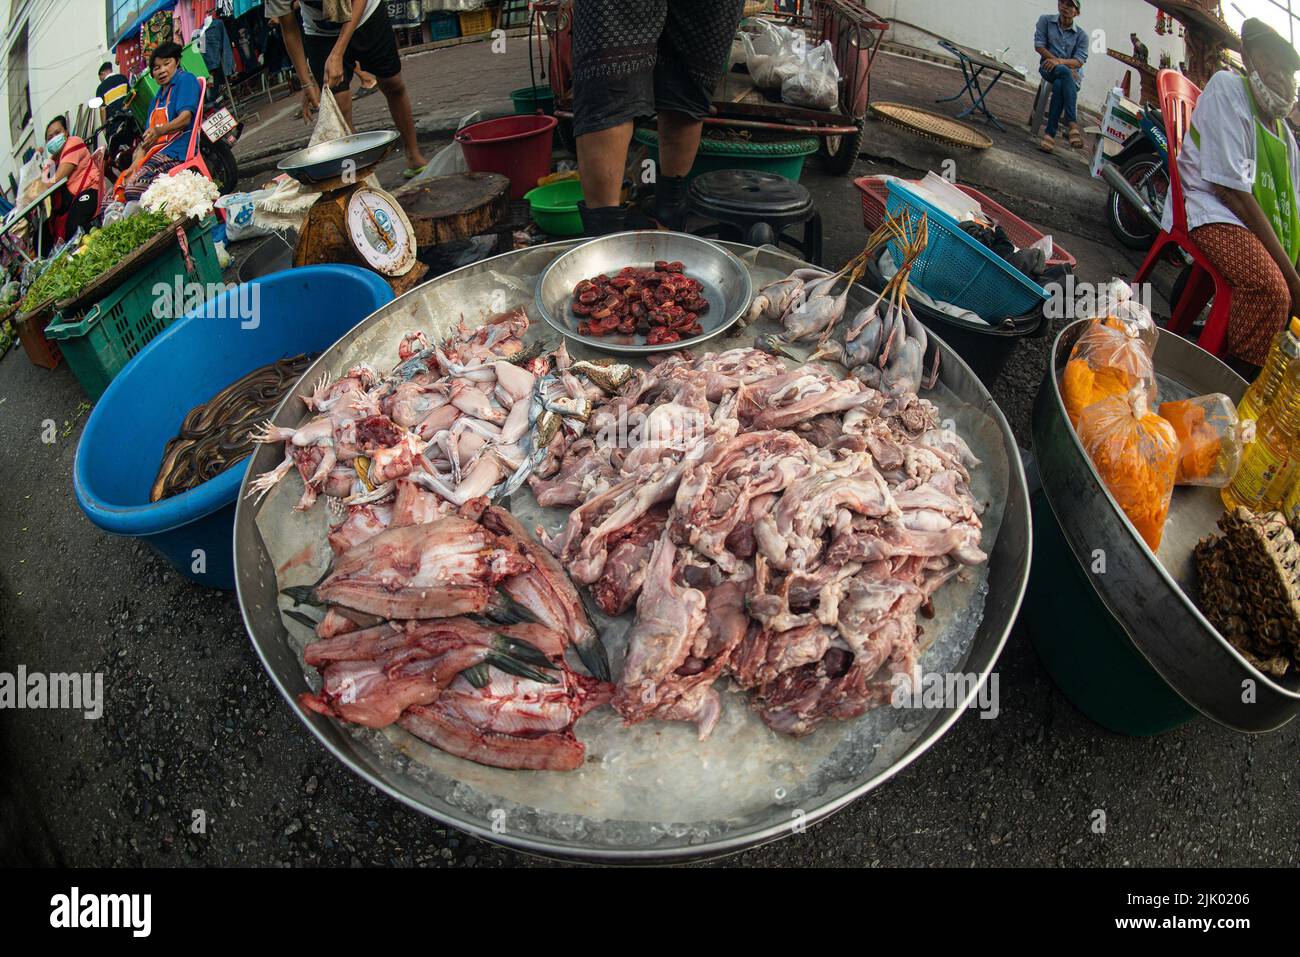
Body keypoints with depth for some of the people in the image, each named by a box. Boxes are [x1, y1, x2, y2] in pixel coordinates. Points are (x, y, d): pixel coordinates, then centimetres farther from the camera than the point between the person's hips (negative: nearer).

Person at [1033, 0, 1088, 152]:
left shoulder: (1082, 35, 8)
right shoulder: (1046, 20, 11)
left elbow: (1079, 61, -4)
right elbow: (1039, 45, 1)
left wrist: (1060, 61, -23)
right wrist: (1055, 60, -12)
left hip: (1072, 74, 1)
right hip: (1049, 68, -1)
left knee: (1059, 85, -36)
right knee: (1065, 72, -36)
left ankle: (1050, 134, -44)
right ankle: (1072, 124, -47)